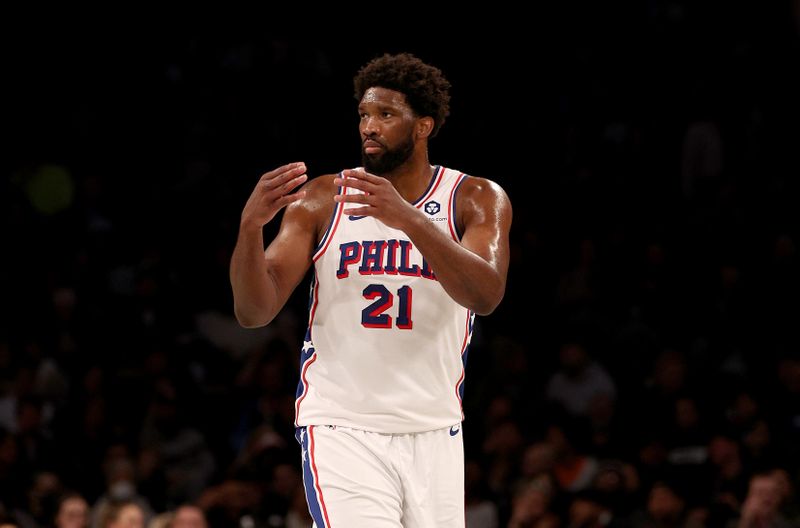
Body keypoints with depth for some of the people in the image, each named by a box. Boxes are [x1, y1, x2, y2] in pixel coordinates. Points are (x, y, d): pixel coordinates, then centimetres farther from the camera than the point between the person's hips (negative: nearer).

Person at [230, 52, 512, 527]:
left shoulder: (477, 200, 2)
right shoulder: (321, 200, 3)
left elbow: (486, 295, -17)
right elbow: (254, 312, -4)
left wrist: (409, 220, -31)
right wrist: (251, 225, -22)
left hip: (434, 433, 2)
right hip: (342, 429, -2)